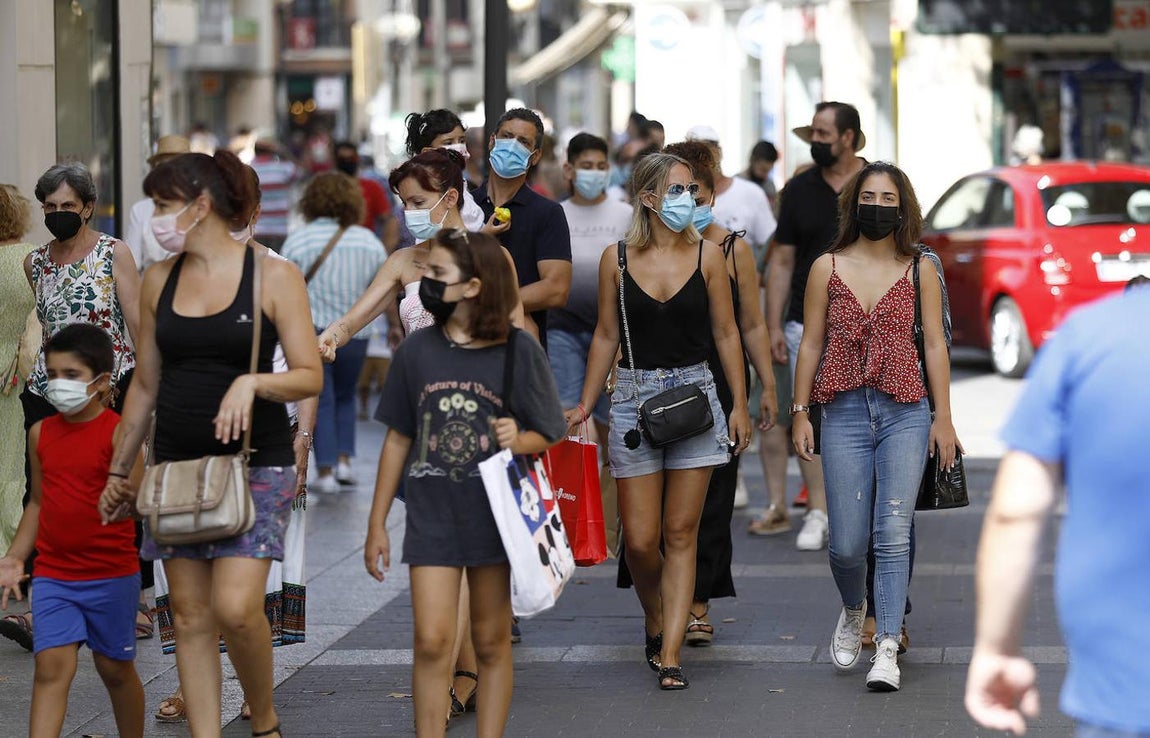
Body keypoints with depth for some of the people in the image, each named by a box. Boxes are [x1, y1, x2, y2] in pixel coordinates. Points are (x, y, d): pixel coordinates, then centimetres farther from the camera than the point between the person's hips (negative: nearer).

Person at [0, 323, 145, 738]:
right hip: (53, 575, 3)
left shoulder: (118, 432, -9)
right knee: (51, 666, -8)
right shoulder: (41, 433, 6)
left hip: (112, 575, -3)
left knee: (115, 668, 11)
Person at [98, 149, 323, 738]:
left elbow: (310, 377, -5)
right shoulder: (159, 280, 9)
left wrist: (252, 383, -23)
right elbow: (146, 384, 16)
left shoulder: (272, 276, -4)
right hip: (177, 463, 5)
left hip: (256, 463, -5)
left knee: (235, 607, -16)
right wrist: (118, 469, 17)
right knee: (190, 616, 3)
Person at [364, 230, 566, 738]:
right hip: (432, 518, 1)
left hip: (497, 518, -1)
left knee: (492, 644, 8)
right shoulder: (416, 351, 1)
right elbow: (398, 439, 9)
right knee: (432, 642, -8)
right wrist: (376, 525, 10)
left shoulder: (519, 352, -5)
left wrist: (518, 440, -22)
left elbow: (549, 436, 2)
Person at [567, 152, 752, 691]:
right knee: (640, 540, -1)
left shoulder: (707, 256, 2)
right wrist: (585, 405, 7)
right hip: (633, 398, 0)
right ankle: (654, 619, 28)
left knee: (680, 534, -1)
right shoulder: (617, 259, 1)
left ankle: (669, 654, 2)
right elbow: (607, 336, 9)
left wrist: (740, 405, 3)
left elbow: (726, 333, 6)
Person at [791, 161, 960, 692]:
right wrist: (800, 413, 5)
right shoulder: (827, 268, 7)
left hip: (905, 414, 0)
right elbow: (810, 344, 9)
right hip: (845, 414, 1)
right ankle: (853, 610, 32)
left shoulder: (920, 270, 7)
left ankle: (887, 650, -7)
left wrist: (943, 418, 2)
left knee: (894, 533, -10)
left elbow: (934, 344, 7)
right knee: (847, 543, -1)